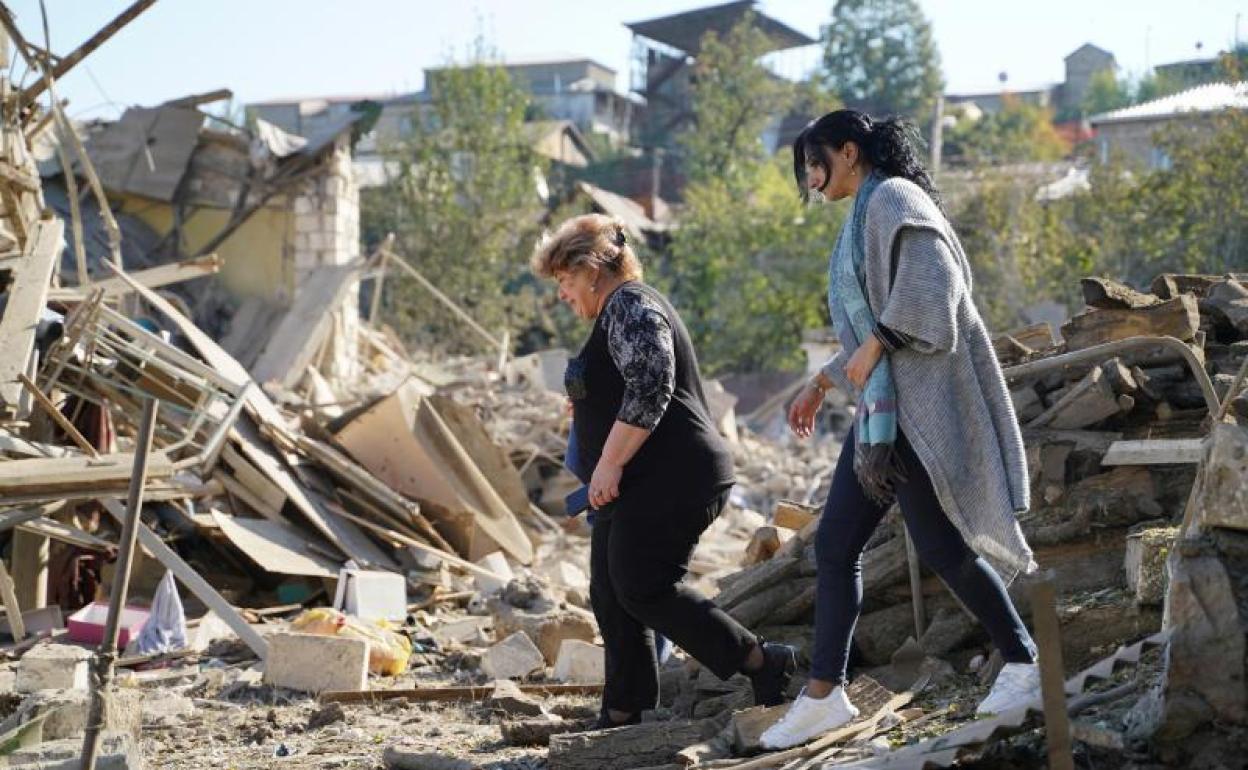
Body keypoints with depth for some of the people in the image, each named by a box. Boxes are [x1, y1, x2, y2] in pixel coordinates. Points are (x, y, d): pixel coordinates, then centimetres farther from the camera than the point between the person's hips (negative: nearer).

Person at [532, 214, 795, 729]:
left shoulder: (630, 307, -12)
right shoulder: (618, 311, 22)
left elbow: (649, 391, -25)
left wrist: (608, 465, -22)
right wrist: (588, 407, 27)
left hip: (668, 482, -11)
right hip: (638, 487, 11)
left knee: (644, 591, -11)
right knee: (610, 595, 9)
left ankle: (764, 664, -5)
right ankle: (621, 717, 14)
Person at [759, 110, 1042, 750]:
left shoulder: (892, 199, -7)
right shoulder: (866, 215, 21)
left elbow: (931, 280, -22)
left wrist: (876, 345, -21)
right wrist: (821, 384, 26)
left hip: (919, 399, -10)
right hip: (883, 408, 10)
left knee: (939, 543, -7)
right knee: (834, 544, 5)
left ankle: (1023, 662, 8)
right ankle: (823, 694, 8)